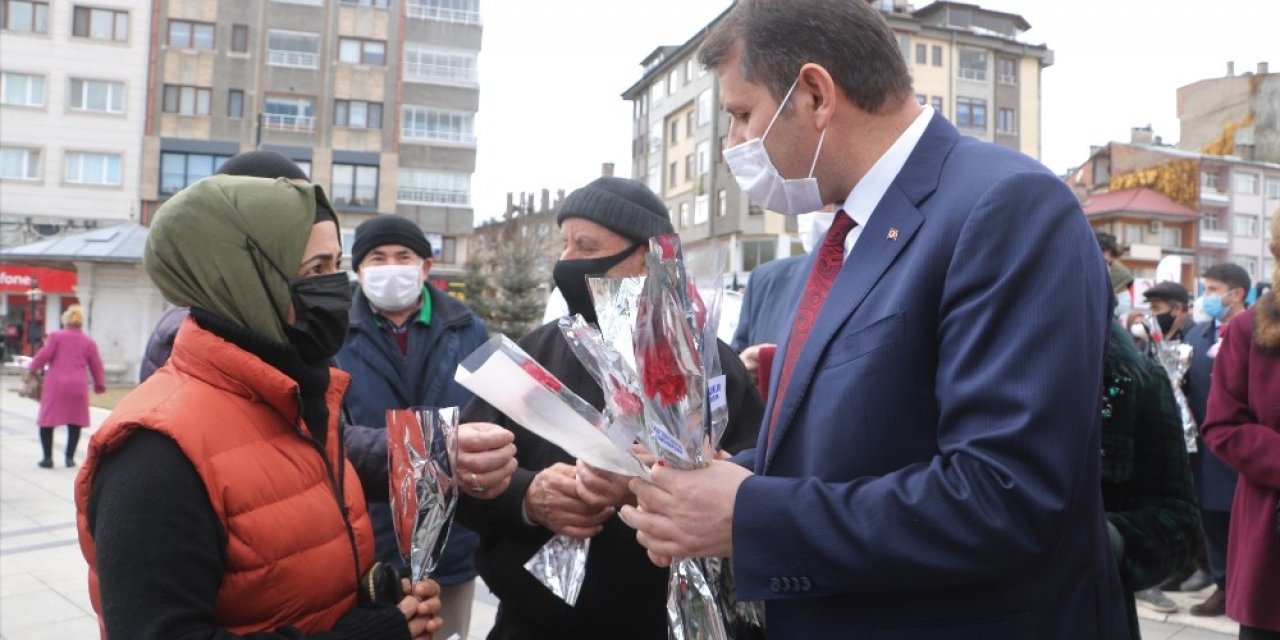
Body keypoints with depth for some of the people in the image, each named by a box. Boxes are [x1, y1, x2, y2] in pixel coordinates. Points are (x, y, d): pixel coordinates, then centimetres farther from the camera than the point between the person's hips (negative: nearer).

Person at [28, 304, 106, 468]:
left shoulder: (55, 336, 4)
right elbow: (96, 366, 10)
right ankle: (70, 457, 10)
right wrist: (100, 385, 21)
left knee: (47, 420, 7)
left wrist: (32, 369, 10)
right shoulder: (89, 342, 9)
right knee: (75, 422, 11)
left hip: (55, 384, -1)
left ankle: (48, 457, 4)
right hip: (77, 386, 1)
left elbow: (44, 355, -5)